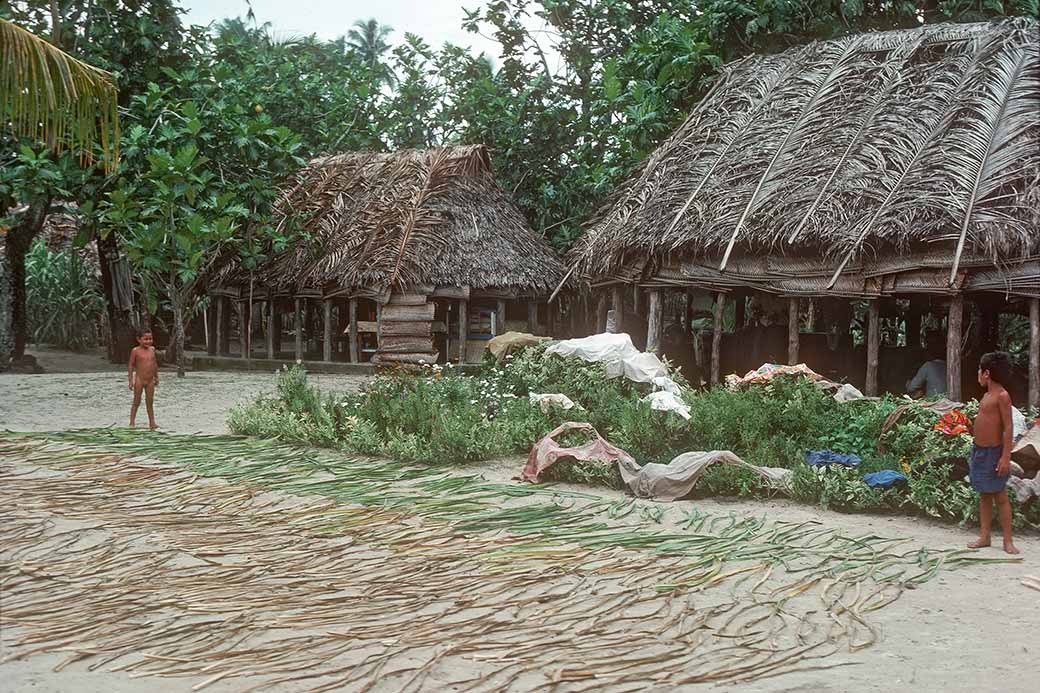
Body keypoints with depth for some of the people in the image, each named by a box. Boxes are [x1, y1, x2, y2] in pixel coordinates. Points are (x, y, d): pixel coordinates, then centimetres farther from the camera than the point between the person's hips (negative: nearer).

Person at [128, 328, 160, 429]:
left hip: (150, 381, 4)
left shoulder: (152, 349, 5)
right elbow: (131, 365, -7)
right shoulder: (136, 351, -9)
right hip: (139, 380, -4)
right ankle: (132, 423, 10)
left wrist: (156, 377, 18)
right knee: (136, 402, 3)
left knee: (149, 402, 8)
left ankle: (152, 423, 11)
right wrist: (130, 380, -10)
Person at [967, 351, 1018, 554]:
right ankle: (984, 536, 18)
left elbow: (1008, 427, -18)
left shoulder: (1002, 396, -15)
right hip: (979, 452, 8)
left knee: (1000, 496, -2)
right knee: (984, 495, 12)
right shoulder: (987, 395, 11)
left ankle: (1008, 541, 3)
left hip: (993, 453, -8)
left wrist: (1005, 457, -22)